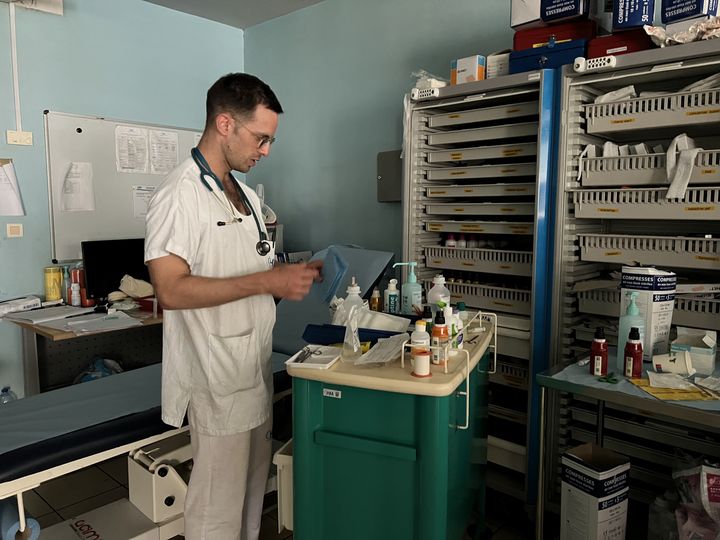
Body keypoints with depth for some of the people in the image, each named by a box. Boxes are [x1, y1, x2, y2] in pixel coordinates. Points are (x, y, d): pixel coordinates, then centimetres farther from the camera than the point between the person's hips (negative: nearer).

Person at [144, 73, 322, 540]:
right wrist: (268, 282, -24)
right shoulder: (179, 195, -14)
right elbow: (171, 290, -22)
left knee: (253, 491, 20)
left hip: (257, 372, 8)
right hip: (218, 382, -8)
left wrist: (296, 275, 1)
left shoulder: (248, 196, 13)